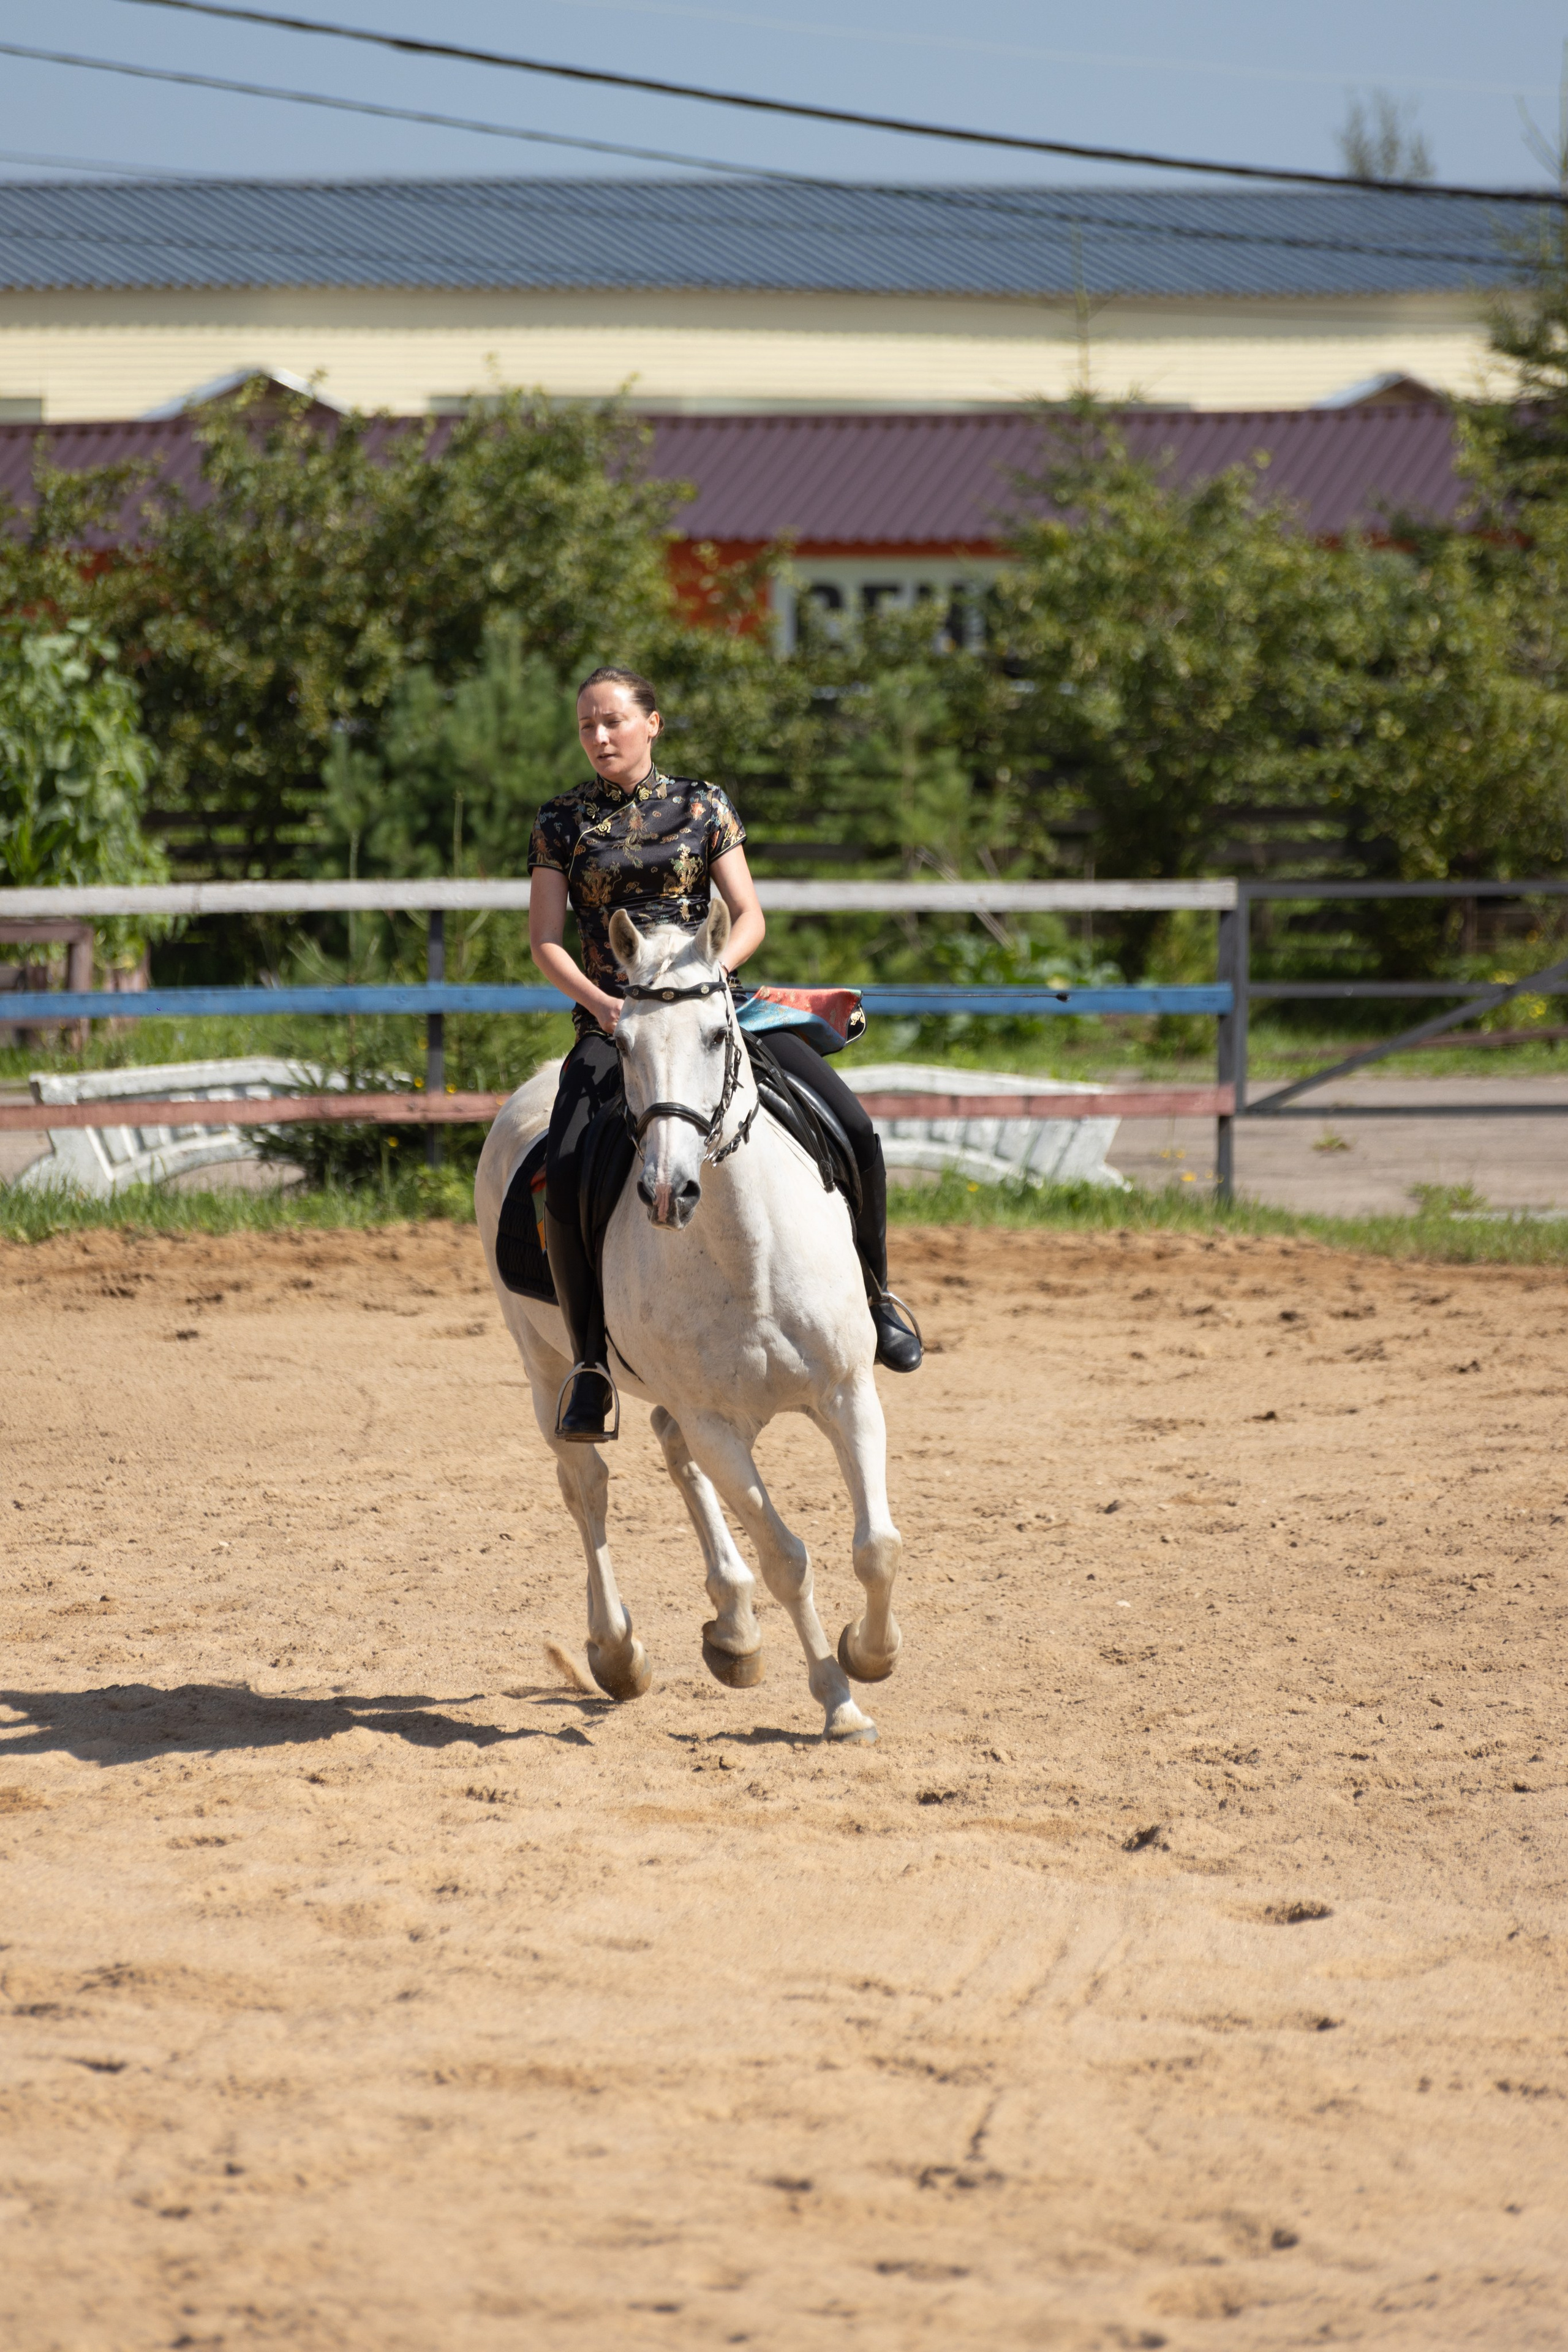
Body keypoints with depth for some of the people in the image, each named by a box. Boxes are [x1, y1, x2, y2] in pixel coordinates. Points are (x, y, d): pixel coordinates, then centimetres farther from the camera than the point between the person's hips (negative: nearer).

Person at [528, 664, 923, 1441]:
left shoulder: (702, 807, 8)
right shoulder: (562, 823, 6)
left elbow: (749, 917, 3)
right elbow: (545, 941, 2)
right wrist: (599, 1002, -15)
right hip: (611, 1018, -1)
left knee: (851, 1128, -16)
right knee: (564, 1176, -27)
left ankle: (872, 1295, 6)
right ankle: (591, 1363, -14)